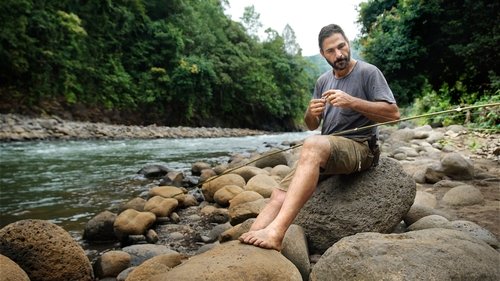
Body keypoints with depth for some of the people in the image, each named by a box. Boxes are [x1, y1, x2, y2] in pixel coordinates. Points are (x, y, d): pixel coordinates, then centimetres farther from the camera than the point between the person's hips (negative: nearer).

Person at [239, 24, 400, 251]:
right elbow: (311, 126, 20)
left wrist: (351, 101, -21)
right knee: (279, 195, -16)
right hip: (325, 153, 7)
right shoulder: (323, 81, 17)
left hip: (358, 148, -6)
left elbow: (393, 113, -10)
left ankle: (275, 232, -47)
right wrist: (311, 113, -5)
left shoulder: (368, 72, -1)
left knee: (313, 144, -39)